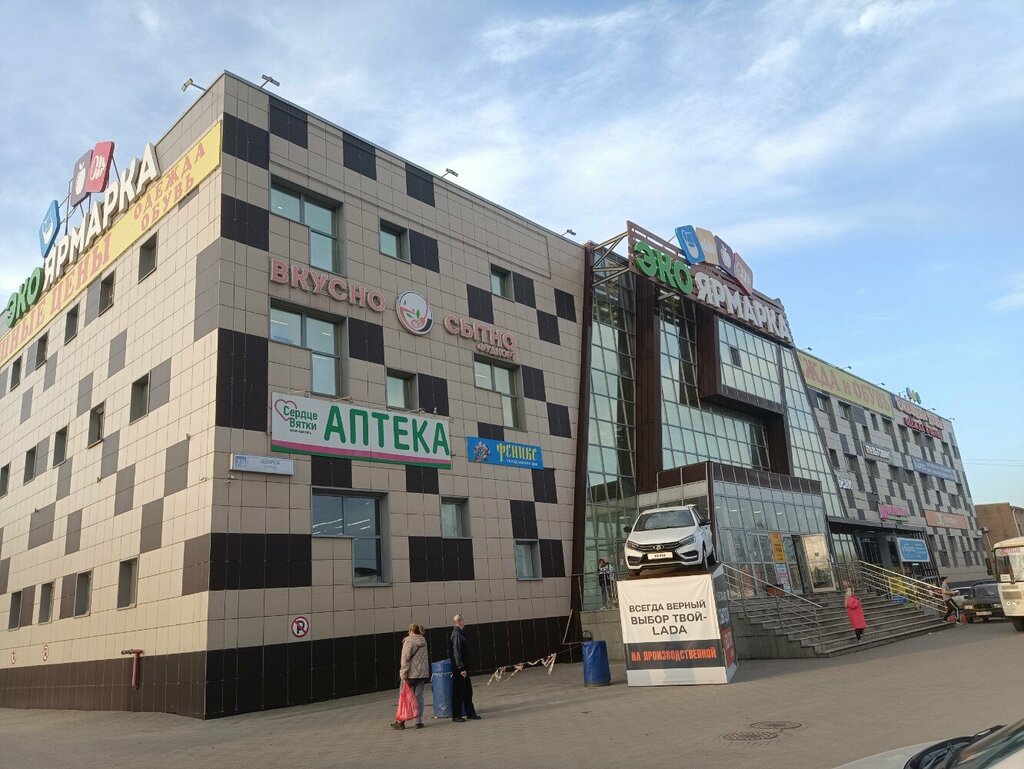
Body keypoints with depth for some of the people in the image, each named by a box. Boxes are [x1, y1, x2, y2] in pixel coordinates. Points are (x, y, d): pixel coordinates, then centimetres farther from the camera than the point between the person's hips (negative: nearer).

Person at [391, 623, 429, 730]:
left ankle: (401, 721, 10)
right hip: (422, 673, 6)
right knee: (419, 697, 8)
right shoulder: (423, 641, 11)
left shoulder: (409, 641, -8)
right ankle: (419, 721, 7)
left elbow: (405, 659, -12)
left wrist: (403, 675, -12)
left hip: (411, 674, -5)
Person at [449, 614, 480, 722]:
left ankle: (470, 713, 21)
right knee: (458, 692, -1)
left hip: (463, 668, 10)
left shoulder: (460, 633, 14)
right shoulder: (456, 635, -17)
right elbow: (457, 653, -23)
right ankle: (456, 715, 8)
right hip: (459, 669, -10)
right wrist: (461, 668, -24)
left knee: (468, 691, 14)